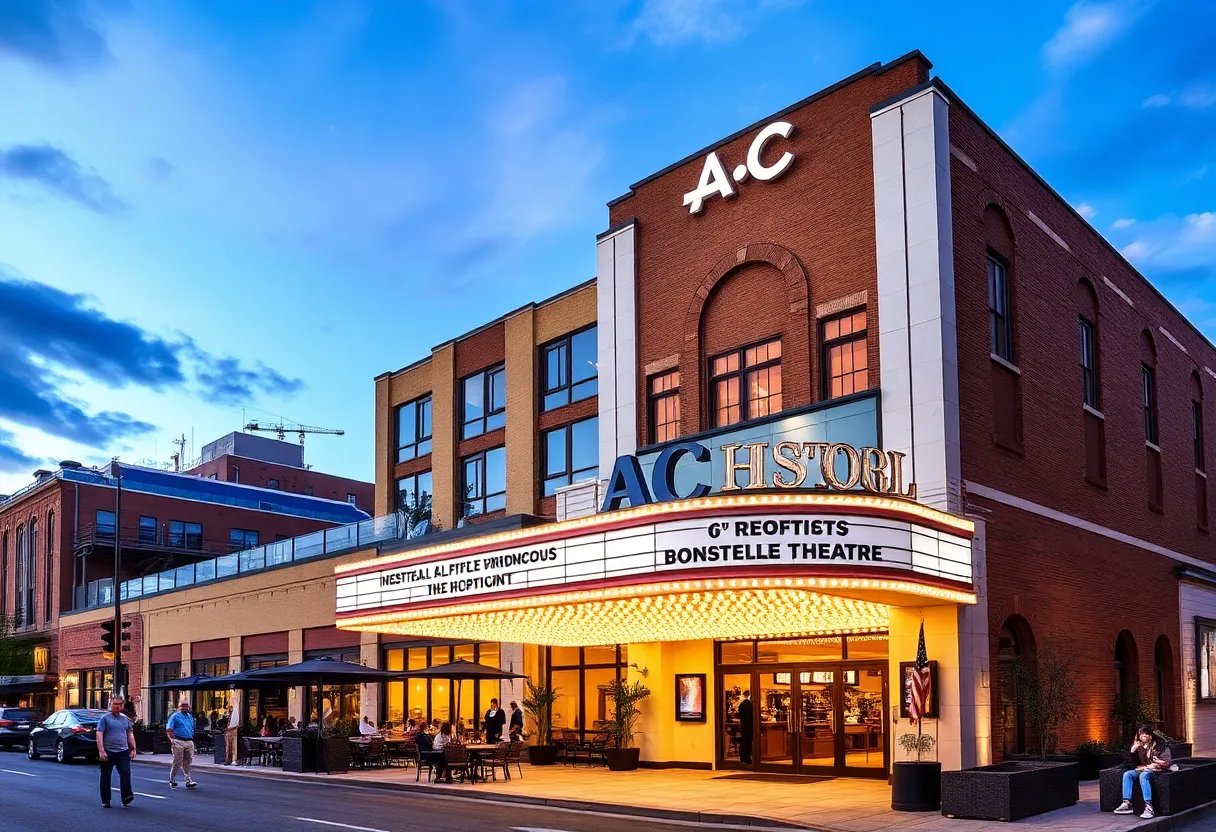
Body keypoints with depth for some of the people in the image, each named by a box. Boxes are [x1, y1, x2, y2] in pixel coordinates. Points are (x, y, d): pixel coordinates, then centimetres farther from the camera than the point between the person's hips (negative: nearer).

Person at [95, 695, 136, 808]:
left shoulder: (126, 719, 14)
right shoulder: (105, 718, 0)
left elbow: (130, 734, 18)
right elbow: (99, 735, -8)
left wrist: (133, 749, 9)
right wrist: (101, 751, -17)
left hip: (123, 752, 3)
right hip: (108, 752, -3)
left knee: (125, 774, -10)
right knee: (106, 777, 5)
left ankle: (126, 797, -12)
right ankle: (105, 801, 13)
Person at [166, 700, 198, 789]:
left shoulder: (190, 717, 18)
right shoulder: (175, 716, 0)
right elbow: (169, 729, -7)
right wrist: (172, 739, -18)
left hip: (189, 741, 6)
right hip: (179, 742, -6)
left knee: (187, 762, 5)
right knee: (177, 762, -3)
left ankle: (188, 780, 5)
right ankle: (172, 780, 8)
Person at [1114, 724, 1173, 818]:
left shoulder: (1159, 744, -4)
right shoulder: (1138, 746, 10)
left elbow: (1167, 762, -8)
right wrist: (1133, 751, -6)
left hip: (1157, 770, -6)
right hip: (1143, 769, 6)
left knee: (1143, 775, -37)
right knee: (1127, 774, -18)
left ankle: (1148, 807, -46)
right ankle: (1127, 804, -25)